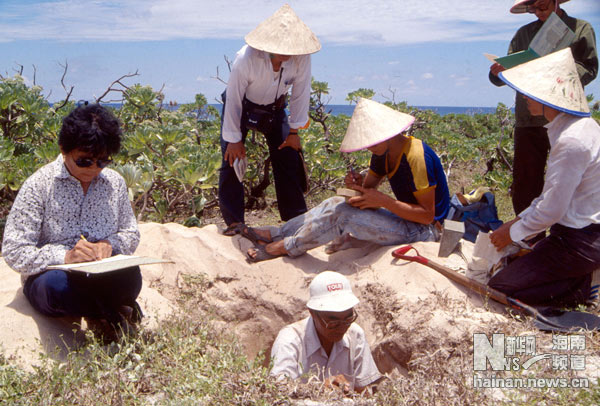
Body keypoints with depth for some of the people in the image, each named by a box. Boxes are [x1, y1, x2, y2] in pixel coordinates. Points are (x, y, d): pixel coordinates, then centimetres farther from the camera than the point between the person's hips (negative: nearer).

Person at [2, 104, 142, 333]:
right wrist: (64, 256, -26)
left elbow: (131, 235, 16)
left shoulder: (114, 182, 7)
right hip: (47, 278, -1)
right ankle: (113, 310, -10)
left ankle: (104, 315, -2)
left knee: (130, 276, -34)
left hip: (102, 278, 2)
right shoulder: (39, 185, -6)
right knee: (58, 285, -39)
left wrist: (110, 244, -8)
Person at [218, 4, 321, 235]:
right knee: (232, 158, -10)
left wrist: (294, 131, -8)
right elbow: (234, 100, -24)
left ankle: (296, 218, 9)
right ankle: (234, 221, 2)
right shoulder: (246, 58, -35)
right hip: (240, 108, -2)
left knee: (289, 158, -3)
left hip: (274, 109, 3)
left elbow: (300, 94, -14)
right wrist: (234, 139, -17)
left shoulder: (301, 58, -29)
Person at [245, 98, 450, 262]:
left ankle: (285, 247, -8)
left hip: (425, 231, -9)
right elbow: (369, 189, 8)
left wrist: (383, 200, -28)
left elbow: (427, 215, -24)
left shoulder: (417, 156, -24)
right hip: (406, 219, 9)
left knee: (344, 214, -21)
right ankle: (275, 234, 1)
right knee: (337, 203, 0)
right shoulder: (382, 154, 4)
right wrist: (358, 186, -15)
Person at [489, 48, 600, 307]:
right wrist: (520, 220, 12)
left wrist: (513, 233, -7)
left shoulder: (571, 142, -27)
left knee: (499, 289, -5)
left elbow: (551, 210, -23)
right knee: (513, 261, 19)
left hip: (579, 242, -10)